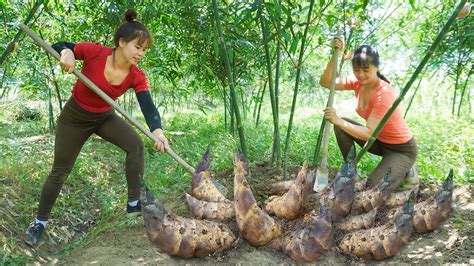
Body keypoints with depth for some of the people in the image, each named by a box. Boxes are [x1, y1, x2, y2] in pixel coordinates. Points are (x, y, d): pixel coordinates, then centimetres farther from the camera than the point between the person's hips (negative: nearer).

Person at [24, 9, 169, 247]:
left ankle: (134, 203, -9)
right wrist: (66, 52, -36)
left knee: (136, 144, -22)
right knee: (60, 172, 5)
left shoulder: (137, 77, -20)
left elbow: (148, 106, -34)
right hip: (74, 117, -2)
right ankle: (40, 221, 27)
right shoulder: (94, 52, -26)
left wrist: (158, 131, -53)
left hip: (105, 118, 3)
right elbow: (57, 46, -11)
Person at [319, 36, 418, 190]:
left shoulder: (384, 93, -31)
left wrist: (338, 121, -42)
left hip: (402, 149, -7)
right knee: (341, 124, -12)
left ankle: (404, 170, 9)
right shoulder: (358, 82, -10)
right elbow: (325, 82, -18)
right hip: (379, 141, 7)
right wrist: (335, 55, -28)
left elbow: (369, 133, -34)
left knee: (373, 188, -22)